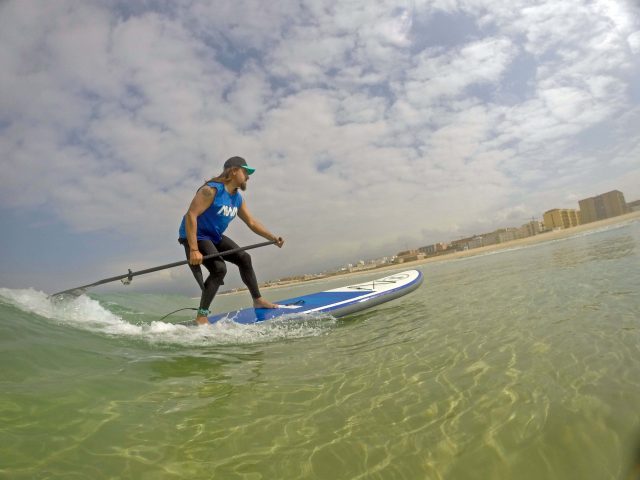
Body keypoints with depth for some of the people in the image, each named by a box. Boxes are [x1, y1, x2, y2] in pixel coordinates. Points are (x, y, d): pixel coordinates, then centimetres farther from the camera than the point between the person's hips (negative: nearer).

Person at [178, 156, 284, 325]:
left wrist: (273, 238, 4)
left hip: (215, 237, 9)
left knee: (244, 258, 8)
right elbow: (191, 215, -28)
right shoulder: (211, 190, -21)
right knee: (219, 268, -25)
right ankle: (201, 317, -16)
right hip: (195, 236, -9)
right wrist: (194, 250, -35)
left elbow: (252, 222, 13)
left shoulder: (238, 199, 6)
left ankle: (258, 300, 22)